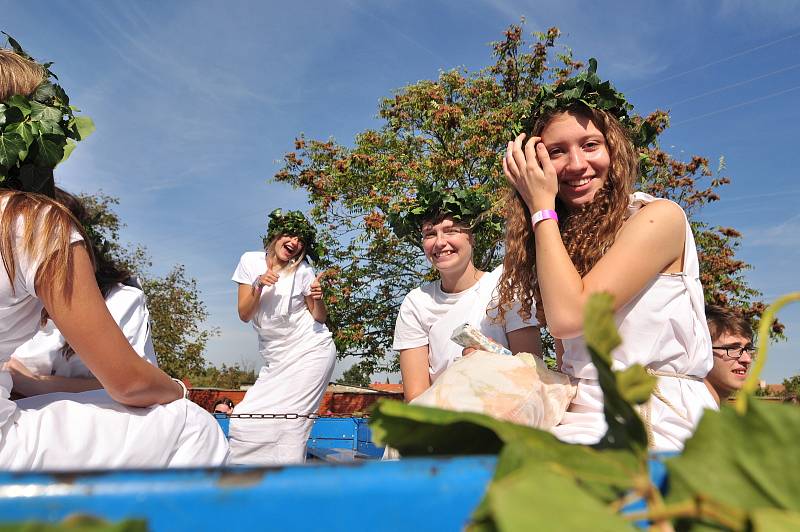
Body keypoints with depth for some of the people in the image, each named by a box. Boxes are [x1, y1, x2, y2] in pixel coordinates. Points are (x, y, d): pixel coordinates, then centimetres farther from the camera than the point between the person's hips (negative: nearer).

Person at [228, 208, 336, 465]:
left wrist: (318, 299, -19)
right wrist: (259, 286, -18)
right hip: (277, 358, 4)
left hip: (310, 352, -4)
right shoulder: (250, 261, 1)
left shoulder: (302, 270, -5)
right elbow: (244, 315, -2)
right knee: (246, 420, -2)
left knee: (287, 421, -13)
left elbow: (320, 318, 3)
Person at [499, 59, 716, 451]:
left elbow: (569, 316, -18)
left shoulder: (660, 217, -6)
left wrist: (543, 207, -8)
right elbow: (567, 363, 11)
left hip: (658, 421, -6)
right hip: (581, 415, 6)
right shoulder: (566, 237, 13)